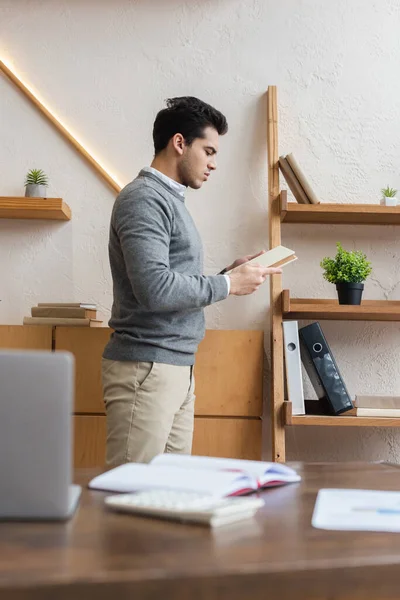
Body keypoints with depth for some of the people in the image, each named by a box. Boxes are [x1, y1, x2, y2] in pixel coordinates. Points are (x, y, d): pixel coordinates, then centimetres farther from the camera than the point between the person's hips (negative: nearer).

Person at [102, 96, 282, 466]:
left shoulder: (172, 200, 19)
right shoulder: (144, 198, -10)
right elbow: (155, 288, -22)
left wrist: (230, 273, 6)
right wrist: (227, 285, -12)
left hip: (179, 367, 9)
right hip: (146, 367, -9)